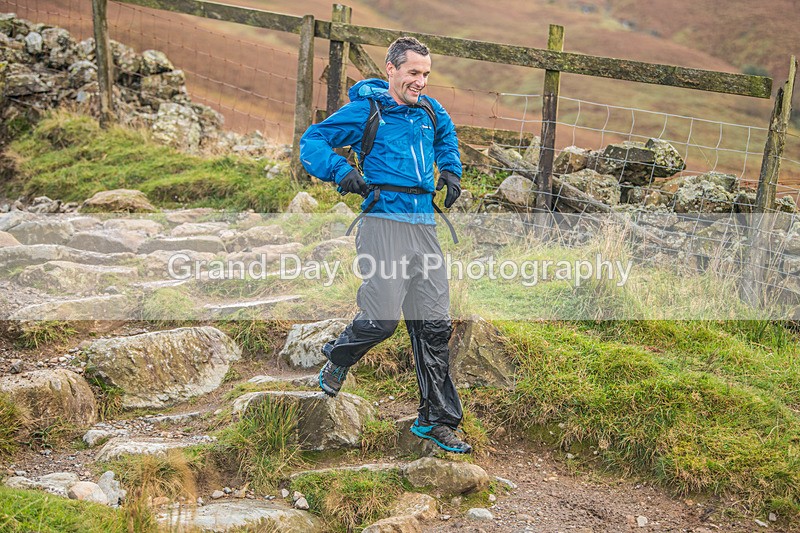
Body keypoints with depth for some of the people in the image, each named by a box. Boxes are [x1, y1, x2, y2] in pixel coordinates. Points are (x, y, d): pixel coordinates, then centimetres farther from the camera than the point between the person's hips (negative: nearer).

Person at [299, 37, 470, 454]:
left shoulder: (430, 111, 17)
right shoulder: (364, 110, 0)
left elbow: (445, 136, 40)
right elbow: (311, 141, 1)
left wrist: (451, 170, 23)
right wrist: (340, 170, -16)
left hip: (424, 226, 6)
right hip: (384, 221, -6)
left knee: (434, 324, 4)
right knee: (382, 318, -14)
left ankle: (437, 419, 13)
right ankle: (337, 360, 21)